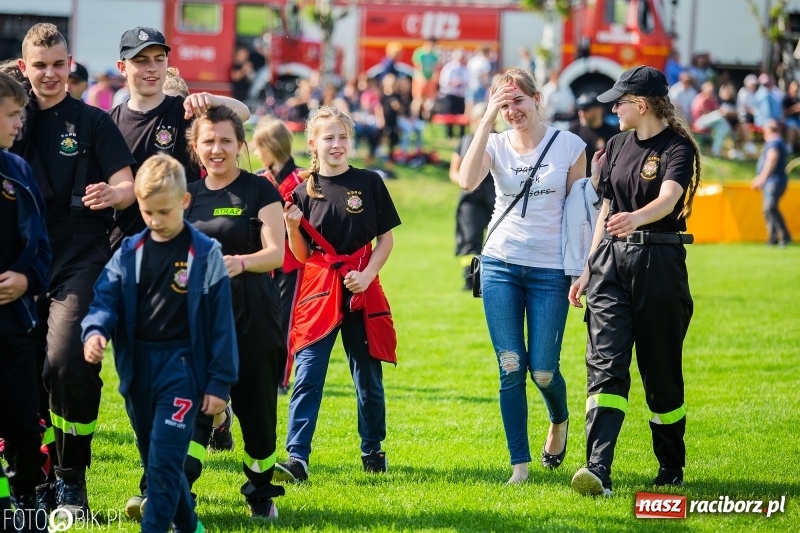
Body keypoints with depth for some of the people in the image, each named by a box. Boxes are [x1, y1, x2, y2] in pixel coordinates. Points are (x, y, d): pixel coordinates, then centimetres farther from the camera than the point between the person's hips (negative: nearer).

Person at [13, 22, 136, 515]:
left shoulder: (93, 122, 5)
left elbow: (128, 186, 0)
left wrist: (111, 195, -23)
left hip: (80, 261, -4)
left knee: (66, 361, -21)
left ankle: (72, 478, -8)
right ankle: (40, 480, 18)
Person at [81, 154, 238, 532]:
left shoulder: (204, 255, -5)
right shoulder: (129, 253, 6)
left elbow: (221, 322, -4)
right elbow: (107, 299, 1)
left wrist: (220, 383, -6)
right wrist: (96, 331, -23)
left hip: (182, 367, -5)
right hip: (137, 367, 5)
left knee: (164, 461, -13)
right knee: (154, 461, 13)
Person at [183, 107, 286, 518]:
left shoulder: (259, 191, -2)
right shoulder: (188, 195, 12)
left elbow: (276, 253, -10)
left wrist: (241, 262, -28)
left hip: (251, 313, -3)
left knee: (255, 403, 4)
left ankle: (261, 493, 20)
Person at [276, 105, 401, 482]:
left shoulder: (369, 183, 1)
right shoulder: (304, 192, 2)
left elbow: (386, 238, 4)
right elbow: (300, 255, 4)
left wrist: (368, 274, -10)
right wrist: (291, 226, -14)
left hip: (361, 289, 0)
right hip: (317, 289, 0)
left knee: (368, 376, 10)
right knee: (307, 376, -9)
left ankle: (372, 450, 26)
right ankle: (296, 458, -14)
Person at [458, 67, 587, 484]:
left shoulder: (569, 145, 0)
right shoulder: (496, 144, 2)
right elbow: (467, 181, -19)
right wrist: (487, 119, -20)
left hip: (550, 270, -1)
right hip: (501, 265, 1)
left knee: (542, 370, -1)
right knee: (510, 368, -3)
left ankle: (559, 421, 33)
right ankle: (519, 463, 4)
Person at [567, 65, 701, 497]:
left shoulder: (678, 148, -7)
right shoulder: (617, 145, 13)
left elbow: (667, 200, -26)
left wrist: (636, 218, -46)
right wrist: (588, 269, 18)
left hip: (659, 264, -5)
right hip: (611, 262, 5)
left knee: (661, 370, 4)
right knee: (605, 365, -10)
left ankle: (671, 468, 22)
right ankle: (598, 470, -21)